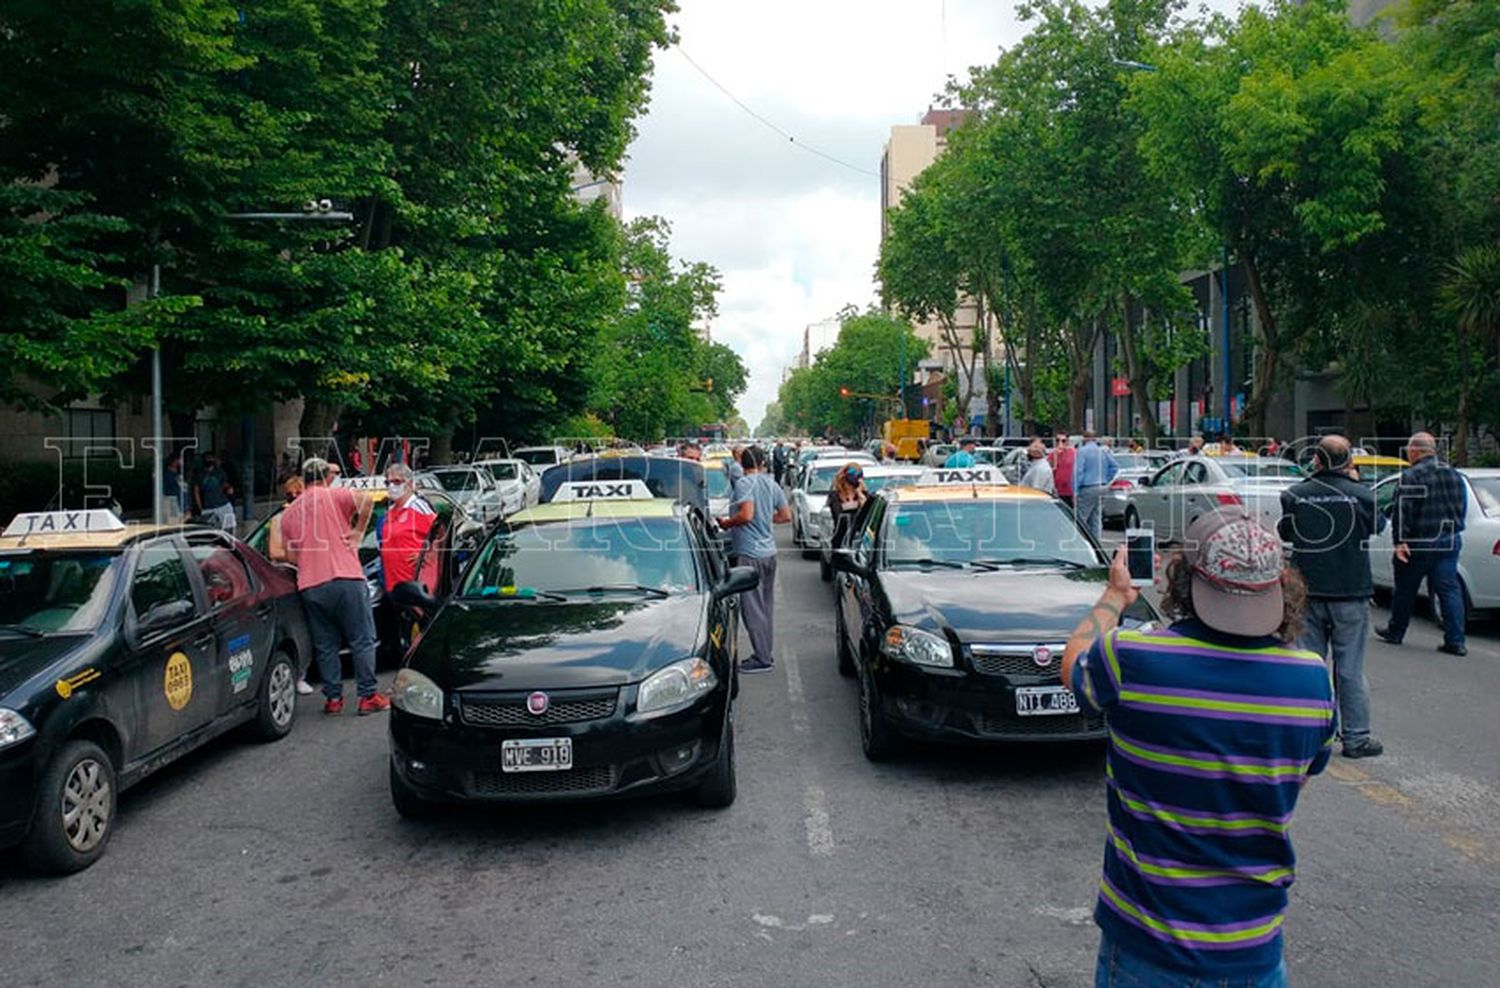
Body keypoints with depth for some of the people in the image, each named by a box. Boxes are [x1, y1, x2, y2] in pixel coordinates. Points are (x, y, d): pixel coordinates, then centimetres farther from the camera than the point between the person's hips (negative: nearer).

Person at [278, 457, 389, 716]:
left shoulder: (289, 512, 17)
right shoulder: (334, 496, 3)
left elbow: (291, 556, 15)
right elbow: (366, 502, -16)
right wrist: (358, 532, -6)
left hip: (309, 586, 4)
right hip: (345, 579, -4)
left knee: (325, 646, 12)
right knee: (362, 640, 2)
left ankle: (333, 698, 13)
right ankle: (368, 697, 1)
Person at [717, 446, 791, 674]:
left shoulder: (744, 483, -12)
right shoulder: (771, 484, 9)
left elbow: (746, 514, -24)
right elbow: (786, 516, 12)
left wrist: (726, 523, -7)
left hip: (749, 553, -8)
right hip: (769, 551, 8)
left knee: (752, 607, -4)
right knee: (764, 606, 15)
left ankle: (762, 658, -2)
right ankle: (765, 653, 21)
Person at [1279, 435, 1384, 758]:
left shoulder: (1295, 495, -7)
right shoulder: (1361, 495, -11)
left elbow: (1284, 533, 8)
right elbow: (1378, 525, 10)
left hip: (1307, 593, 2)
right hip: (1350, 593, -1)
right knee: (1350, 669, 7)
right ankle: (1355, 737, 12)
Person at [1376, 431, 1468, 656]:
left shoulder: (1410, 477, -13)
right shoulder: (1454, 475, 11)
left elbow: (1402, 511, -19)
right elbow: (1462, 508, 19)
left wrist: (1399, 540, -18)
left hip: (1418, 544, -6)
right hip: (1449, 542, 6)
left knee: (1405, 590, 9)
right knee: (1450, 590, 4)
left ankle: (1395, 632, 23)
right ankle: (1456, 641, -1)